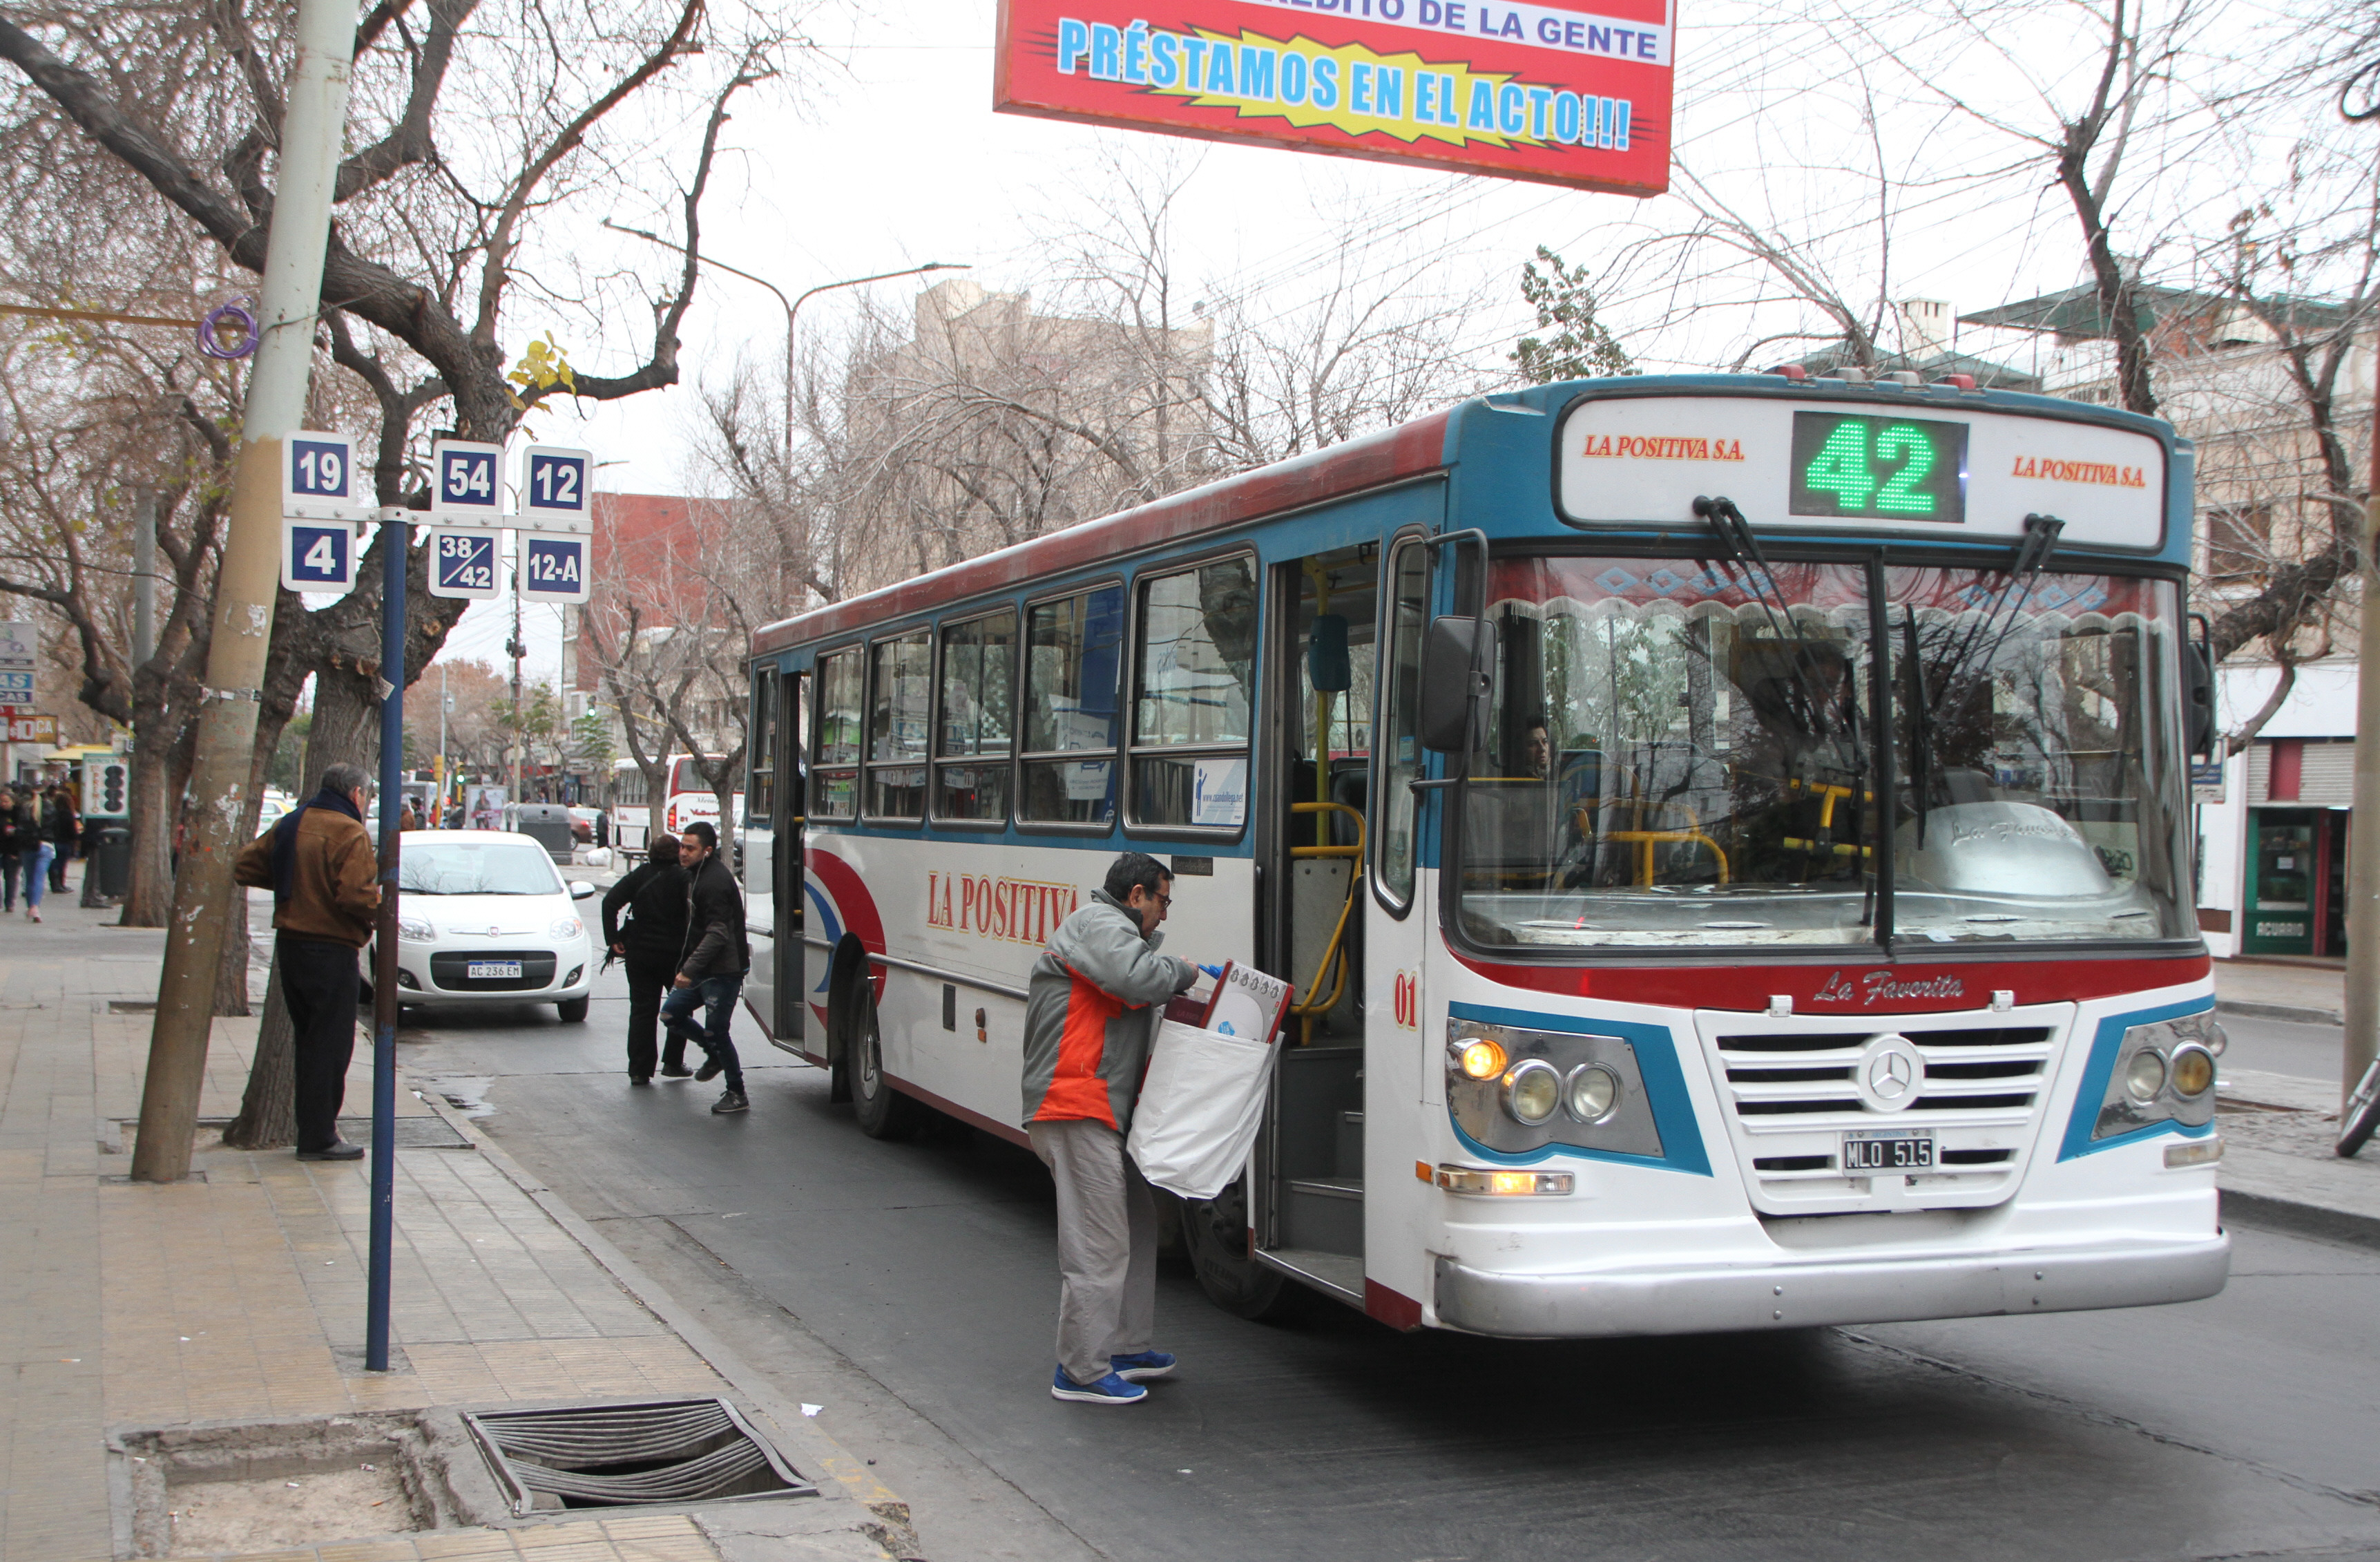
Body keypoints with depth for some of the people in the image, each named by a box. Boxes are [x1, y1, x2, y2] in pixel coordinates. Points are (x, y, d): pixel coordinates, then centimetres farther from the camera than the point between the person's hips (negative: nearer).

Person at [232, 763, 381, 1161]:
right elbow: (354, 894, -26)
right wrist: (380, 900, -6)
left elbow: (245, 867, 14)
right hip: (331, 952, -8)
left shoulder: (288, 825, 10)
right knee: (330, 1044, -2)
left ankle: (312, 1128, 23)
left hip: (289, 944, 8)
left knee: (309, 1040, 17)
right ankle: (318, 1138, 0)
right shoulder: (348, 833, -16)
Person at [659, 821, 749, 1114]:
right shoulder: (695, 875, 13)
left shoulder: (715, 881, -19)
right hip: (702, 970, 10)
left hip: (722, 972, -10)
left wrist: (689, 969, -30)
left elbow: (717, 934, -26)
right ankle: (715, 1055, 26)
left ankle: (737, 1095, 7)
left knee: (715, 1031, -6)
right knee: (670, 1015, 8)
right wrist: (687, 968, 20)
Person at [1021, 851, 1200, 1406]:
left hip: (1097, 1109, 12)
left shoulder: (1113, 931, 28)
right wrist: (1182, 972, -7)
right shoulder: (1099, 924, -8)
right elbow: (1140, 978, -25)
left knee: (1137, 1220, 18)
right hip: (1076, 1109, -12)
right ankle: (1082, 1371, -4)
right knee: (1099, 1241, -9)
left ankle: (1124, 1345, 26)